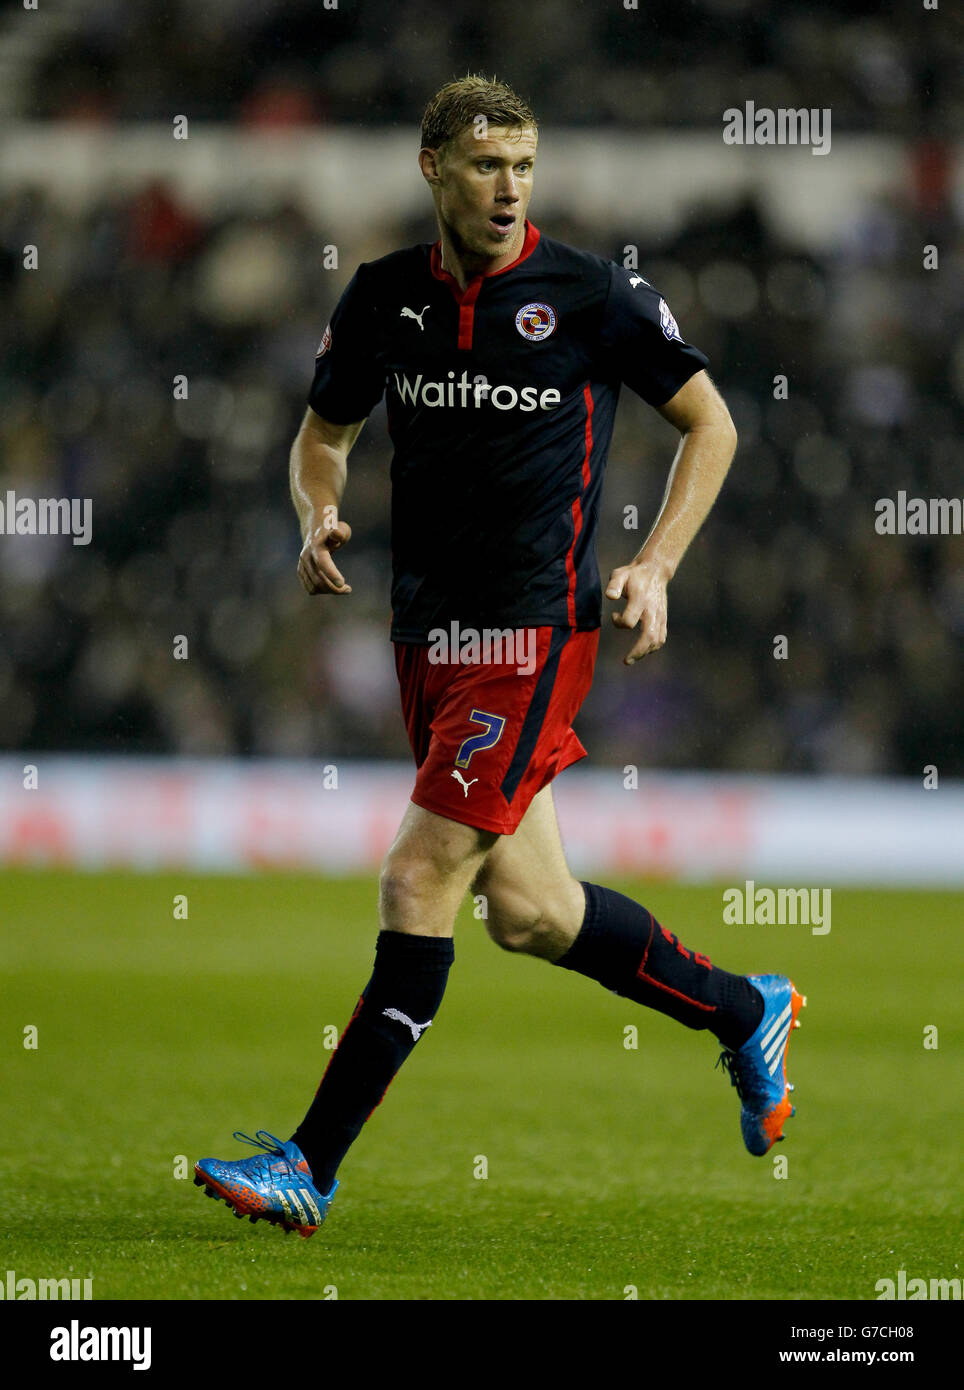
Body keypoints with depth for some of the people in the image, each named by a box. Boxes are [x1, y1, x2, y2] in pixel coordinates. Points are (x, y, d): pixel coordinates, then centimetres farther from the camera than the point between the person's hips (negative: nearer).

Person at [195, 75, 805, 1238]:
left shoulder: (591, 294, -6)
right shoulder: (384, 297, 6)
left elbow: (709, 423, 4)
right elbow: (323, 433, 21)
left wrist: (655, 567, -7)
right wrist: (319, 517, -1)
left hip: (531, 629, -6)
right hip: (428, 630, 6)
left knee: (421, 880, -12)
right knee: (526, 911, 9)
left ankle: (313, 1164, -9)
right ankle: (746, 1015, 32)